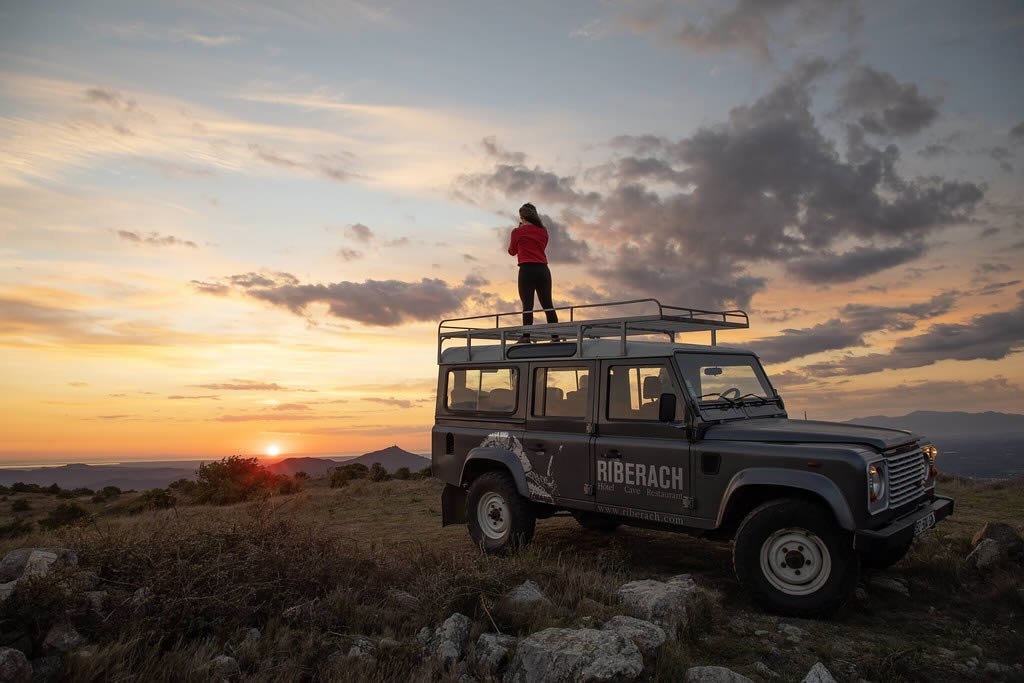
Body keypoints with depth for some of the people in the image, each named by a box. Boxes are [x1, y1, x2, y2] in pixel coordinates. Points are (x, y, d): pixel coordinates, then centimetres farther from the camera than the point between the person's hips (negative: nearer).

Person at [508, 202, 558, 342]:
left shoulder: (518, 232, 0)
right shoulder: (543, 231, 11)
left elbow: (512, 251, 12)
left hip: (527, 269, -4)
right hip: (543, 269, 4)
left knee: (527, 304, -6)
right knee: (548, 304, 7)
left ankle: (526, 336, -13)